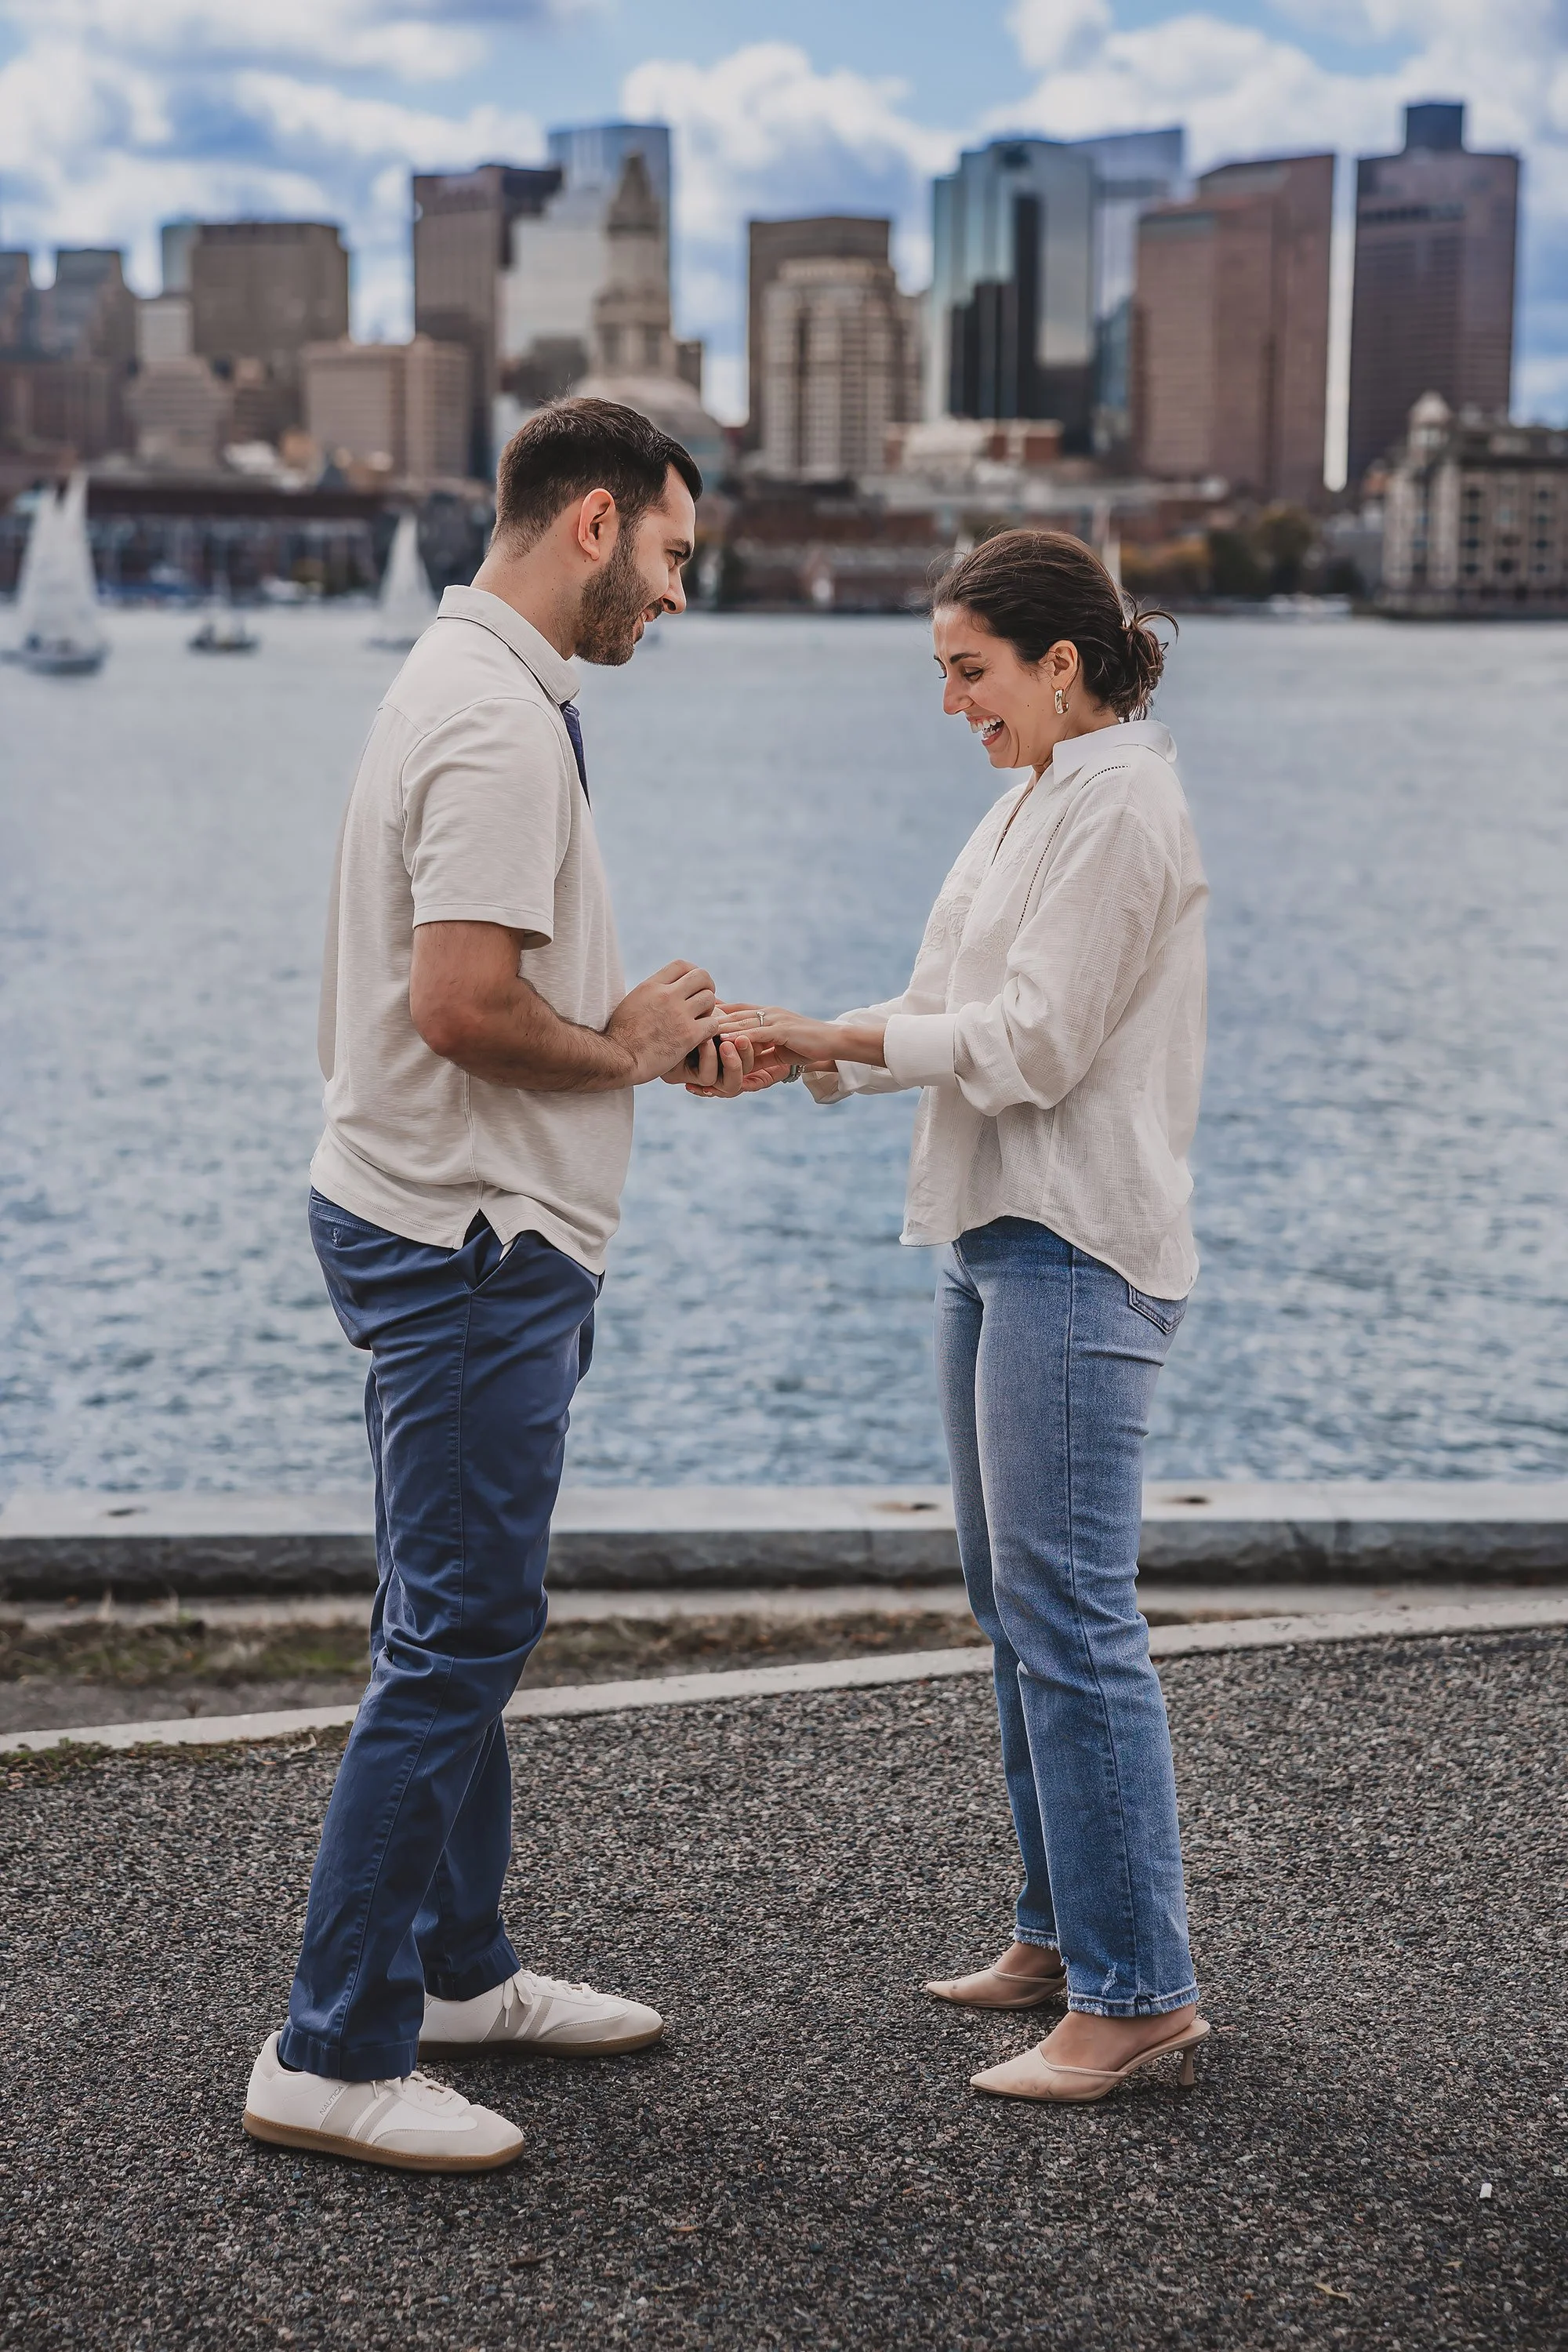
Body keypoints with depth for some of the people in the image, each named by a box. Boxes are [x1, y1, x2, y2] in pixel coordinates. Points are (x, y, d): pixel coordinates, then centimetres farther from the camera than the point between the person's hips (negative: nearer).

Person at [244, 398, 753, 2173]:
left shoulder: (476, 684, 15)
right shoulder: (502, 722, -19)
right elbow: (463, 1006, -27)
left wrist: (648, 1034, 10)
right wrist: (622, 1047, -11)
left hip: (455, 1234, 11)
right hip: (469, 1241, -11)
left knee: (459, 1625, 18)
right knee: (456, 1640, -7)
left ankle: (456, 1968, 31)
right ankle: (331, 2055, 0)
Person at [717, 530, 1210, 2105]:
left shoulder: (1122, 811, -13)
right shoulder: (1034, 803, 18)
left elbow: (1031, 1040, -18)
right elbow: (949, 1018, 15)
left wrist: (829, 1036, -13)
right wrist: (797, 1058, 0)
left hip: (1077, 1254, -10)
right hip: (990, 1236, 10)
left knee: (1069, 1616, -8)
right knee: (1014, 1604, 14)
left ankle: (1139, 1992, -2)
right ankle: (1063, 1930, 25)